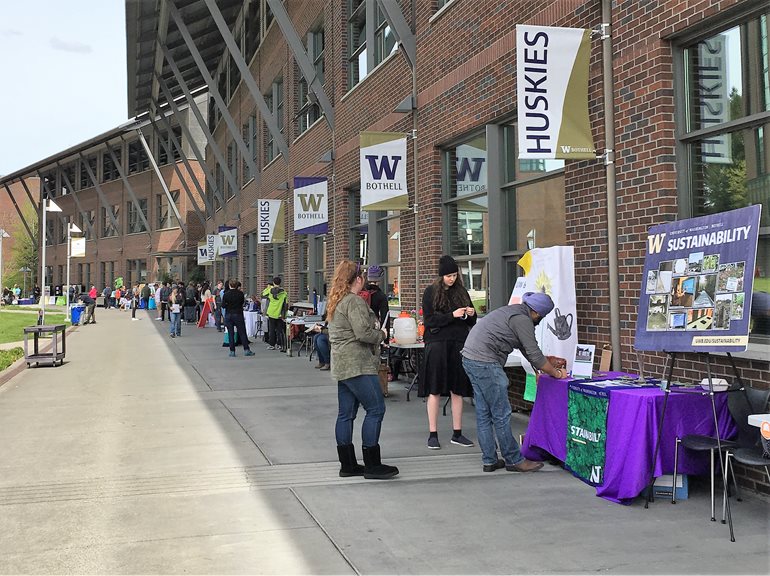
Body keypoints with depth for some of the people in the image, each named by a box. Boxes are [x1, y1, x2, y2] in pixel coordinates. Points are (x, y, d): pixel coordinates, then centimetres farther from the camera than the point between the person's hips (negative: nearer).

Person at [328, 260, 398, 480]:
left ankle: (347, 464, 16)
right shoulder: (354, 301, -13)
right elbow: (363, 333, -21)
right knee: (375, 409, -5)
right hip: (358, 365, -10)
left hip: (342, 365, 10)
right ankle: (372, 465, -3)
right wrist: (381, 335, -2)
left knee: (346, 414, 10)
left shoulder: (335, 302, 17)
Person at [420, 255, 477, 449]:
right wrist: (452, 315, -16)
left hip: (459, 345, 4)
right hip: (437, 344, -4)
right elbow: (429, 320, -7)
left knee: (458, 390, 6)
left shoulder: (461, 292, 12)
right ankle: (433, 434, 5)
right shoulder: (431, 292, 0)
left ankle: (457, 433, 14)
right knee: (434, 390, -1)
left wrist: (471, 314, -5)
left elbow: (471, 322, 17)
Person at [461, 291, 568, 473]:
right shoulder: (522, 319, -12)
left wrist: (547, 361, 31)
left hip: (470, 358, 10)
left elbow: (526, 349, 27)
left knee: (484, 414, 13)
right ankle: (514, 460, 8)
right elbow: (534, 355, -9)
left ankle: (490, 461, 19)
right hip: (485, 364, -10)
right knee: (501, 415, -1)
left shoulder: (514, 311, 19)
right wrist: (556, 373, 4)